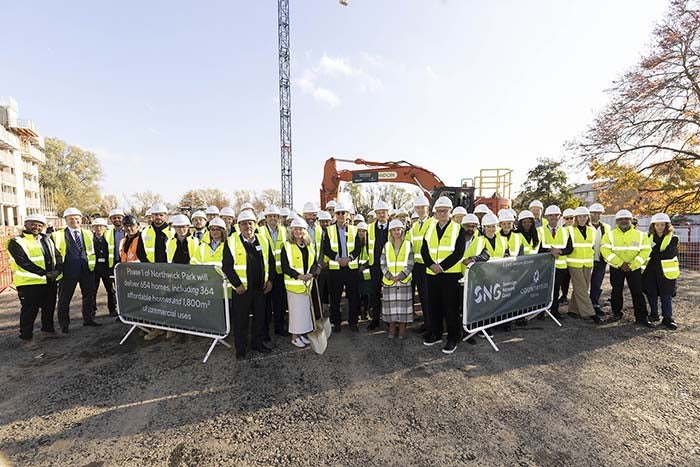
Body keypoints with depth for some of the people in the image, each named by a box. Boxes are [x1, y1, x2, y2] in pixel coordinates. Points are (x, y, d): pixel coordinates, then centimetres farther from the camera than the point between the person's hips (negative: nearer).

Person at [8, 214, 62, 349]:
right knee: (29, 310, 0)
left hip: (50, 281, 6)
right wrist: (44, 273, -20)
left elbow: (57, 255, 8)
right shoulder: (16, 242, -6)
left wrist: (57, 270, -9)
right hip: (30, 282, -6)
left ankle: (48, 329, 33)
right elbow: (24, 263, -16)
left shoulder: (46, 239, 12)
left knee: (49, 307, 17)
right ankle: (26, 338, 12)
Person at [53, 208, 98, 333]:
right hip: (69, 271, -3)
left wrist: (92, 266, 9)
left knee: (88, 296, 12)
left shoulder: (88, 233, 11)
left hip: (87, 270, 4)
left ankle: (88, 319, 25)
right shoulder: (59, 235, -1)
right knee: (64, 298, 6)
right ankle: (64, 324, 19)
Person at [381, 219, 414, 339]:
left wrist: (401, 276, -12)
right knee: (390, 305, 3)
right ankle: (392, 329, 16)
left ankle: (402, 329, 12)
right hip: (388, 281, 2)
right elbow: (382, 264, 5)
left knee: (403, 305, 0)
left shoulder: (408, 244, 4)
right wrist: (390, 276, -9)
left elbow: (410, 264, -1)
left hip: (404, 280, -1)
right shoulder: (386, 246, 9)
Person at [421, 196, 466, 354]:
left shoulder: (458, 229, -1)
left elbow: (459, 253, -10)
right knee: (434, 306, 13)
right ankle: (436, 334, 29)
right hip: (432, 274, 4)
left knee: (451, 307, 2)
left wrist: (442, 266, -17)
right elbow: (424, 250, 5)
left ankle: (452, 339, 15)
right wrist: (431, 264, -12)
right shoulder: (430, 228, 11)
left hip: (451, 274, -4)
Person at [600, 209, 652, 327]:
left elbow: (645, 251, -4)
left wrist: (632, 265, -13)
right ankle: (617, 313, 22)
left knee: (637, 292, 0)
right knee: (616, 291, 9)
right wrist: (620, 264, -16)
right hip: (616, 268, 0)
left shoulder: (641, 235, 2)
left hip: (634, 268, 0)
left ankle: (642, 317, 9)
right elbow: (605, 250, -9)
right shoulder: (610, 235, -1)